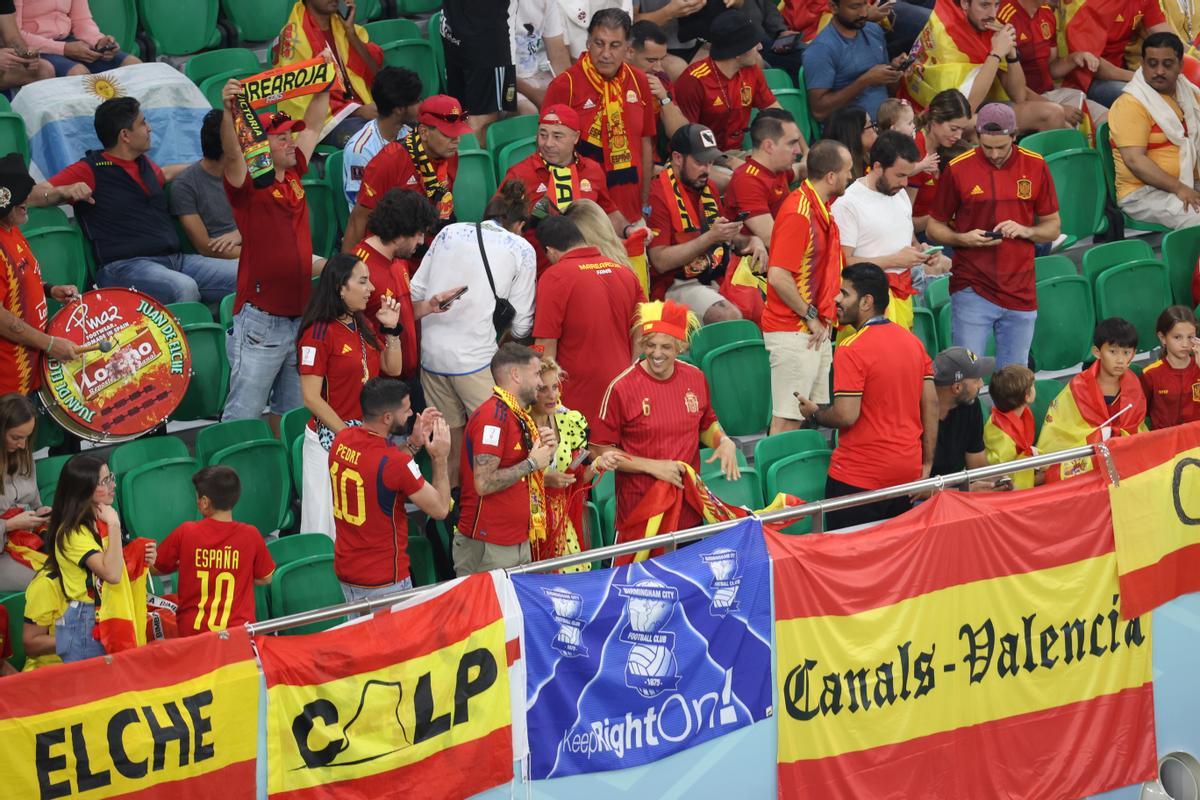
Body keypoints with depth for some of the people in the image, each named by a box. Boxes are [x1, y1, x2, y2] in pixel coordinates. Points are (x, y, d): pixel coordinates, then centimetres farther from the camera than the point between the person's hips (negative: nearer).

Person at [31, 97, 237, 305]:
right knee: (184, 289, -38)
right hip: (124, 265, -7)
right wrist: (64, 191, -24)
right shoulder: (91, 170, 1)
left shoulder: (143, 163, 23)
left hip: (175, 257, 7)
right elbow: (34, 195, -5)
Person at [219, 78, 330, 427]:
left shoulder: (293, 175, 11)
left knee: (292, 413, 16)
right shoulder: (248, 184, -9)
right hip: (261, 321, -8)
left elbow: (313, 126, 22)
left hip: (300, 316, 8)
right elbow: (232, 155, -29)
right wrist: (229, 112, -44)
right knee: (244, 415, -6)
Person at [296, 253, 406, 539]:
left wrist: (391, 329, 4)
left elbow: (393, 369, 17)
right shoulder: (319, 333, -16)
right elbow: (311, 397, -17)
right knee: (328, 525, 0)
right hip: (329, 437, -7)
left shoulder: (363, 327, 9)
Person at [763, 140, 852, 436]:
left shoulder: (823, 208, 12)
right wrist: (810, 316, -16)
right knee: (787, 419, -8)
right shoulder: (798, 212, -18)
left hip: (818, 331, 10)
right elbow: (778, 277, -24)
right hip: (793, 333, -10)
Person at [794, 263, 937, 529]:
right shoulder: (913, 342, 8)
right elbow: (931, 404, 10)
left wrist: (813, 414, 0)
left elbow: (846, 416, -21)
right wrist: (927, 464, 13)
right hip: (908, 473, 7)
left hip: (859, 477, -7)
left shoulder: (852, 350, -15)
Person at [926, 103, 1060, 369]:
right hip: (972, 290, -2)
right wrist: (964, 238, -13)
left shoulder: (1035, 166, 4)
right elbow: (934, 227, 6)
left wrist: (1026, 231, -10)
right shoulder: (957, 169, -2)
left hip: (1021, 294, 2)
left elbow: (1053, 227, 12)